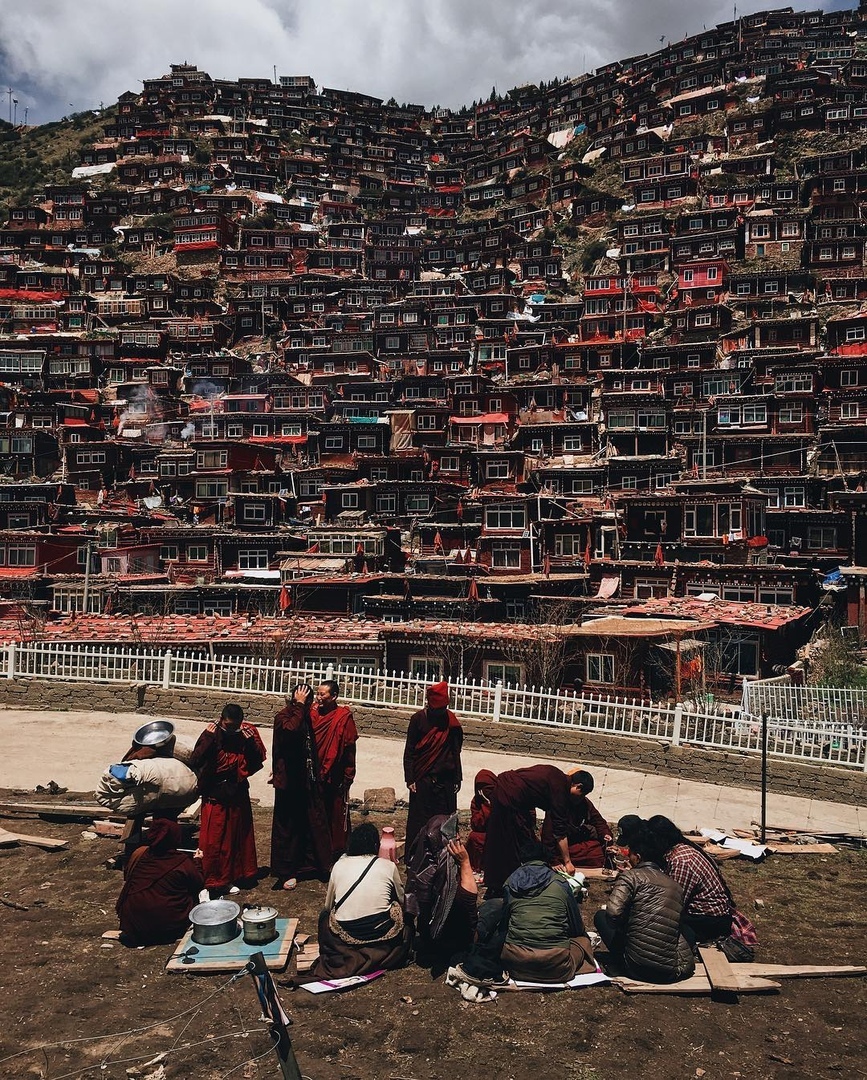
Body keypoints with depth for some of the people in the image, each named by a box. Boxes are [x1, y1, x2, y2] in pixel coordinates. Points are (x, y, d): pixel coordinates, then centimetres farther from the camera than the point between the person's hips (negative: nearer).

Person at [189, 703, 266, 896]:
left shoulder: (247, 734, -5)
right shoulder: (211, 734, -13)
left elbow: (259, 760, -7)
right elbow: (195, 761, -21)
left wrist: (251, 741, -21)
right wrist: (208, 739, -29)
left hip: (238, 795, 3)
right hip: (214, 795, -3)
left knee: (239, 836, 16)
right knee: (212, 840, 0)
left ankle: (239, 873, 32)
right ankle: (212, 880, 14)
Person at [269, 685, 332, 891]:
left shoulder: (305, 716, 10)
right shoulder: (283, 717, -13)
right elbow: (291, 729, -37)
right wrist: (299, 705, -28)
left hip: (307, 780, 7)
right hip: (289, 781, -7)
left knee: (312, 822, 11)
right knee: (287, 826, 3)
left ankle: (308, 864, 23)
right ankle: (285, 873, 13)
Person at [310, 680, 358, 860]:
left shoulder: (344, 717, -11)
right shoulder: (313, 713, 1)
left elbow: (349, 748, -9)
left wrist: (348, 776, -8)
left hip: (335, 778, -4)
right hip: (314, 775, 4)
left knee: (336, 815, 7)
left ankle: (337, 850, 21)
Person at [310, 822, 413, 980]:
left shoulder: (339, 865, 4)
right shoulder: (388, 866, 0)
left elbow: (328, 905, 13)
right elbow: (401, 900, 14)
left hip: (344, 937, 1)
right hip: (383, 936, 0)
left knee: (325, 915, 31)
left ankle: (351, 958, 19)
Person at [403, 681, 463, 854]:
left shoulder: (451, 721, 3)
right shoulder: (418, 719, -4)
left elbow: (456, 752, 10)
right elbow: (409, 752, -1)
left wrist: (457, 779, 8)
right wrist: (410, 779, -6)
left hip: (446, 781, 2)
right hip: (423, 780, -2)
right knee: (419, 822, 1)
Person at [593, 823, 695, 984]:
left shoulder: (630, 876, -6)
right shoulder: (676, 885, 11)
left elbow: (613, 913, -19)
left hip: (638, 968, -5)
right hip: (675, 972, 6)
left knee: (601, 915, 15)